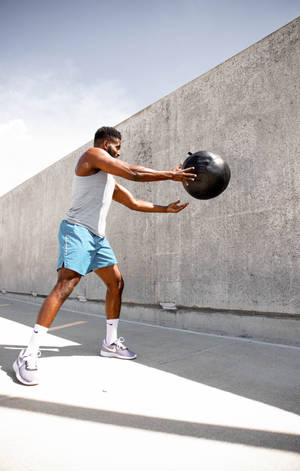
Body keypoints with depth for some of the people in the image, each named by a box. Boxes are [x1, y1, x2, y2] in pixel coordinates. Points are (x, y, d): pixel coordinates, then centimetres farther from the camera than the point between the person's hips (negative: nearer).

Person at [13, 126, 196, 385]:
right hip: (77, 230, -10)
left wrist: (166, 209, 27)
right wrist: (170, 174, -4)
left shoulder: (110, 179, 25)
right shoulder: (93, 154, -1)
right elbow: (132, 172, -10)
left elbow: (134, 202, 30)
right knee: (65, 285, -19)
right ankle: (29, 354, -16)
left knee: (116, 282, 8)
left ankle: (111, 342, 20)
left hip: (97, 236, 10)